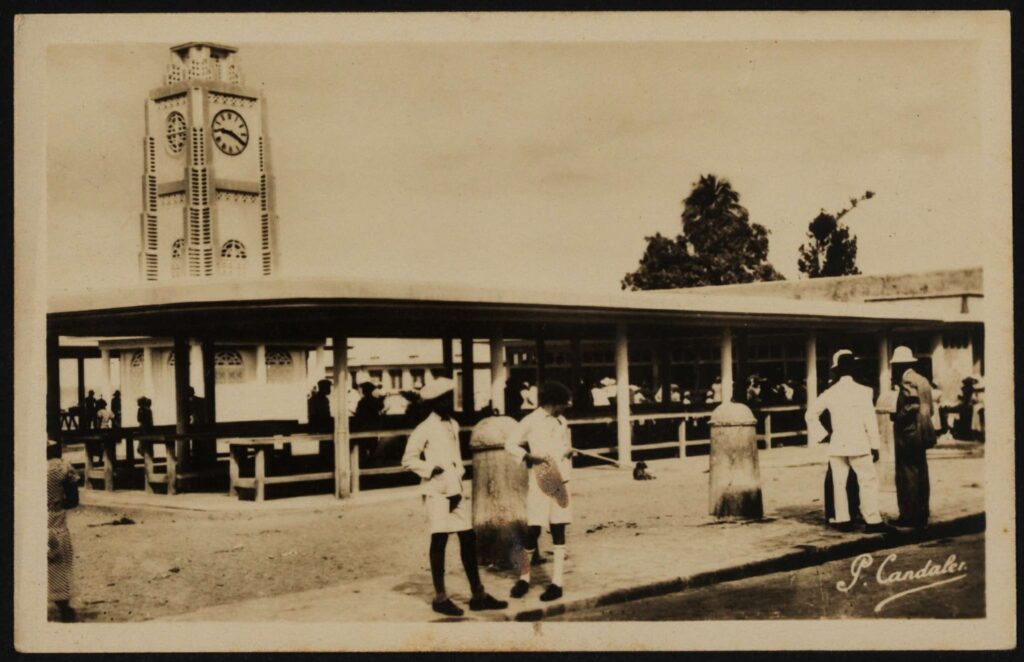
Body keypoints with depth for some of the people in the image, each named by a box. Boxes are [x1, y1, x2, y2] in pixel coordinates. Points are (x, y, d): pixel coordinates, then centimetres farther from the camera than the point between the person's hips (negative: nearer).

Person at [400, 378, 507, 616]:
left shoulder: (453, 425, 14)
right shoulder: (424, 429, -7)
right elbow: (408, 459, -5)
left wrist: (458, 487, 5)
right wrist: (430, 469, -17)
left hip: (456, 489, 7)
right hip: (437, 491, -7)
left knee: (468, 538, 7)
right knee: (439, 541, -2)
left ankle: (478, 595, 15)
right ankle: (440, 597, 8)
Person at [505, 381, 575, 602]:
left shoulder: (562, 422, 11)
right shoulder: (531, 422, -6)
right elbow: (510, 444, -7)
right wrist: (531, 457, -20)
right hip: (538, 482, -5)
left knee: (558, 530, 4)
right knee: (533, 530, -5)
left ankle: (557, 582, 9)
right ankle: (524, 577, 14)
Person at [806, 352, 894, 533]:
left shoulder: (829, 393, 5)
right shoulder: (862, 391, -7)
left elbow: (811, 414, 9)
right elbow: (870, 420, -6)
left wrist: (822, 434, 13)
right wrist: (874, 445, -2)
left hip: (836, 445, 4)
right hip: (858, 444, -4)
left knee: (839, 483, 7)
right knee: (868, 481, -1)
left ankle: (842, 520, 7)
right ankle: (873, 521, -7)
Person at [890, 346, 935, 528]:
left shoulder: (907, 381, -13)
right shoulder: (922, 380, 15)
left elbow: (912, 406, -24)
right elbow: (929, 409, 15)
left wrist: (896, 417, -11)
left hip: (908, 433, -9)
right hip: (922, 433, 9)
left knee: (907, 474, -6)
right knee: (921, 473, 12)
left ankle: (908, 515, -5)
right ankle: (921, 514, 17)